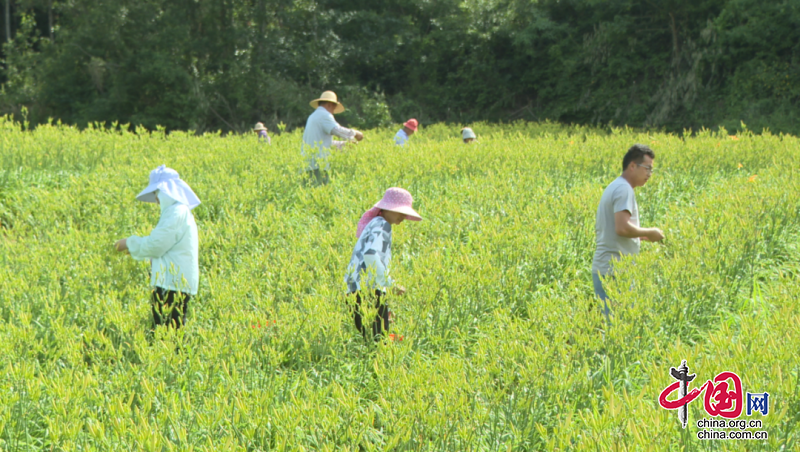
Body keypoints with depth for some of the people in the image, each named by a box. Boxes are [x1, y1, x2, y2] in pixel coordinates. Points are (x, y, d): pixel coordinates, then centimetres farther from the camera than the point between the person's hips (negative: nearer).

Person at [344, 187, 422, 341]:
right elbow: (370, 255, -22)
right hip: (369, 291, -10)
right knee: (379, 340, -14)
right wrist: (390, 283, -20)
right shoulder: (381, 225, -7)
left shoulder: (375, 224, 24)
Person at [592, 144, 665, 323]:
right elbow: (622, 228, -23)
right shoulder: (624, 189, -11)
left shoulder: (613, 187, 20)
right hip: (615, 270, -10)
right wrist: (649, 233, -7)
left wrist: (641, 235, 18)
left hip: (602, 268, 10)